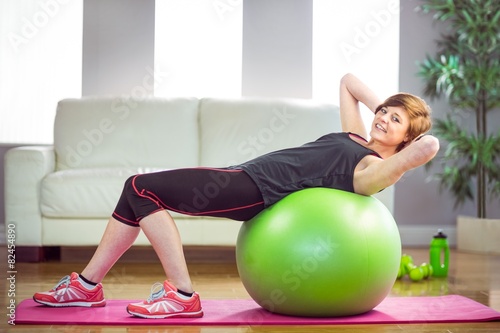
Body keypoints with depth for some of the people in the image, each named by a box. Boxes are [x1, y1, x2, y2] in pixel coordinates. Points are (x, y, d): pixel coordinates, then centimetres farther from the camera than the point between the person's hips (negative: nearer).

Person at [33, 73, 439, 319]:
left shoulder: (375, 169, -6)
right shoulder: (357, 137, 21)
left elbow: (430, 145, -23)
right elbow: (347, 80, 34)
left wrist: (415, 128, -3)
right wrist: (381, 103, 23)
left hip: (261, 190, -10)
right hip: (247, 175, 10)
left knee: (146, 189, -18)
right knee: (139, 189, 4)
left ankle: (182, 295, -13)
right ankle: (87, 285, 10)